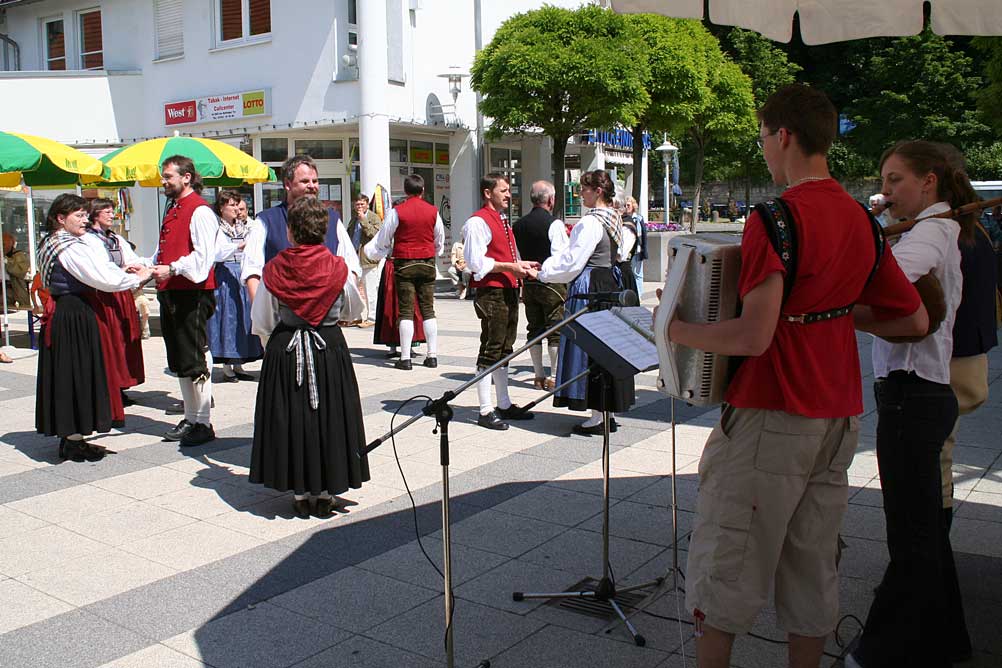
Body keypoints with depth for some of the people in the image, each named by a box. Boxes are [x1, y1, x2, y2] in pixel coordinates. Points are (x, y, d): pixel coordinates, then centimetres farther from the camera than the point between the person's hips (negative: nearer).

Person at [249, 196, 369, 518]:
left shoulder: (275, 269, -8)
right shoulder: (338, 268, -7)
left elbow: (261, 323, 1)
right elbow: (356, 309, 10)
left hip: (284, 351, 0)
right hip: (330, 349, 0)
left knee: (290, 419, 10)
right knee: (328, 417, 9)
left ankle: (300, 494, 15)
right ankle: (326, 493, 15)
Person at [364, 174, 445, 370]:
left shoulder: (397, 211, -7)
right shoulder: (433, 211, 3)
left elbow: (383, 240, 2)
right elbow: (440, 242, 14)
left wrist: (370, 250, 22)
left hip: (404, 264, -3)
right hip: (428, 264, 3)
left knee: (406, 311, -1)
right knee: (428, 309, 7)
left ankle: (405, 358, -3)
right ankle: (432, 355, 7)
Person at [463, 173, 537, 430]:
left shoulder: (501, 221, 20)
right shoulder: (478, 222, -11)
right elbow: (476, 262, -19)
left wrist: (522, 265, 12)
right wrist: (510, 266, -17)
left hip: (508, 291, 10)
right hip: (491, 294, -10)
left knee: (504, 350, 15)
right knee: (490, 351, -6)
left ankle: (504, 405, 25)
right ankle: (485, 411, 0)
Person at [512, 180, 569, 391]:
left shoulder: (518, 225, 6)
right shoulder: (555, 224, -12)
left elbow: (515, 257, 9)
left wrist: (522, 281, 16)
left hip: (528, 283, 6)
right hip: (552, 283, -6)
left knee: (534, 328, 12)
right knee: (556, 330, 2)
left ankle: (539, 375, 18)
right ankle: (554, 377, 5)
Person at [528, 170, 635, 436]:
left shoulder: (590, 222, -17)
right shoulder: (614, 219, 11)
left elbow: (572, 261, -19)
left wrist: (542, 273, -6)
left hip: (589, 289, -9)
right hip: (610, 286, 9)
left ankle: (596, 418, 4)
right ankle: (608, 411, 21)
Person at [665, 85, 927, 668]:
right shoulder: (862, 221, 7)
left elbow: (753, 337, -25)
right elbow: (915, 320, 13)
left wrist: (677, 329, -11)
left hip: (772, 418, -7)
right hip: (838, 418, 8)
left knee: (725, 565, 6)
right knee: (813, 565, 17)